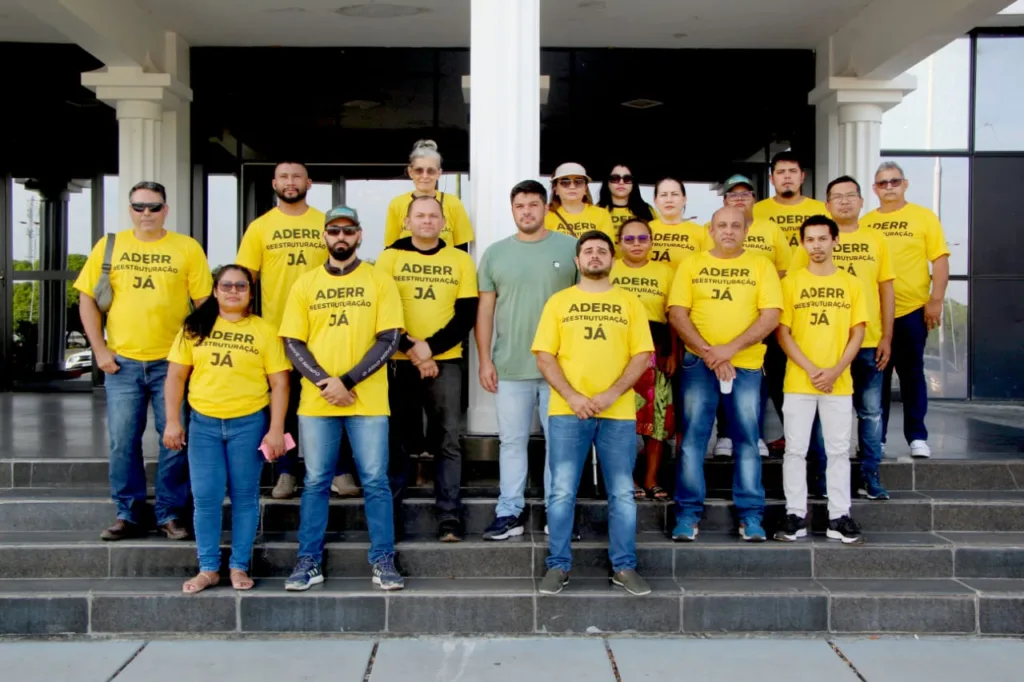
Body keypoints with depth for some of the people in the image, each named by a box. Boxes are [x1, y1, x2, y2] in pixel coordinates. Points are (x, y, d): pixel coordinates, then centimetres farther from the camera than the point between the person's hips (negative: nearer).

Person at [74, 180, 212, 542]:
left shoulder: (187, 248, 2)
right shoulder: (109, 245, 7)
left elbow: (204, 302, 2)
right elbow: (88, 298, 7)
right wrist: (100, 349, 0)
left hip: (172, 362, -1)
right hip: (122, 362, 1)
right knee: (123, 442, 6)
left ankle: (171, 513, 16)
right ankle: (128, 514, 19)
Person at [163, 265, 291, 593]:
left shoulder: (265, 330, 0)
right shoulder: (195, 327, 5)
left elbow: (279, 383, -1)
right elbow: (176, 375, 7)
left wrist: (276, 429, -7)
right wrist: (172, 421, 0)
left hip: (249, 422, -1)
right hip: (203, 422, 2)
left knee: (244, 496, 6)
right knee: (206, 497, 3)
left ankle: (239, 566, 17)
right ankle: (208, 568, 14)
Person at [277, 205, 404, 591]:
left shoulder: (380, 282, 4)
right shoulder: (305, 284, 9)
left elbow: (389, 339, -4)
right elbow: (293, 344, 5)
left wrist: (347, 381, -12)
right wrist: (325, 383, -10)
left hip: (368, 400, -1)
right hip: (316, 401, 2)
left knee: (375, 481, 2)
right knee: (315, 482, 7)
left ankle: (383, 562, 11)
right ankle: (309, 562, 16)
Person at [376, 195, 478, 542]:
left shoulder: (461, 260, 7)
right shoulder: (390, 257, 5)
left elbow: (467, 315, 0)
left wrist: (430, 347, -11)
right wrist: (412, 349, -10)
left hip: (445, 361, 1)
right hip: (400, 361, 0)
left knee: (448, 440, -1)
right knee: (398, 439, 4)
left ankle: (450, 516, 4)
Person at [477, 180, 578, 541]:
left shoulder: (570, 248, 2)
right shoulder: (495, 253, 7)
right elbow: (485, 310, 7)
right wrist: (484, 360, 1)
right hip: (510, 368, 1)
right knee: (511, 442, 8)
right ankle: (509, 513, 16)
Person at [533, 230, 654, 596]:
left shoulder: (630, 302, 10)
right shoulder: (558, 301, 8)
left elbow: (642, 355, 2)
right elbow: (545, 356, 2)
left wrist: (612, 394, -12)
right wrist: (572, 397, -11)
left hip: (618, 412, 1)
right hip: (568, 411, -1)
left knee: (622, 493, 5)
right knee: (562, 492, 1)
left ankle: (624, 566, 16)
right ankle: (558, 565, 11)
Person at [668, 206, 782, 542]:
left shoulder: (761, 265, 5)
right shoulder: (691, 265, 7)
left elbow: (771, 316, -3)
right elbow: (677, 314, -1)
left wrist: (730, 349, -14)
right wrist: (709, 353, -11)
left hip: (747, 364, 0)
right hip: (698, 362, 0)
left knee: (747, 439, 3)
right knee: (693, 437, 0)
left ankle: (751, 515, 12)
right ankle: (688, 513, 7)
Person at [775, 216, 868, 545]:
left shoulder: (851, 283, 7)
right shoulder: (791, 282, 3)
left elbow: (857, 333, 4)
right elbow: (783, 332, -1)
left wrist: (835, 370, -9)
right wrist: (810, 369, -11)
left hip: (839, 382, 1)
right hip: (798, 382, -1)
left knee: (839, 451, 6)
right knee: (795, 450, 2)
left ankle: (839, 517, 13)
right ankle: (795, 515, 10)